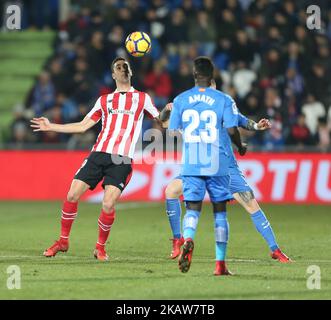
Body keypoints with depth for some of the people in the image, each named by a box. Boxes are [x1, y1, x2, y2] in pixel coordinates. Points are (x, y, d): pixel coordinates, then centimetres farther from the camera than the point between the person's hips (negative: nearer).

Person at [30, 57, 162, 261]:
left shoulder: (142, 98, 13)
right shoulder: (105, 100, 20)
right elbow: (83, 126, 21)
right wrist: (50, 127, 17)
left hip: (122, 160, -3)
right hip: (99, 153, 3)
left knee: (108, 205, -16)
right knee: (72, 195, -6)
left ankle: (101, 246, 7)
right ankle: (63, 241, 12)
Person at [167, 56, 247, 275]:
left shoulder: (180, 100, 4)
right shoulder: (224, 100, -2)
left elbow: (172, 132, 4)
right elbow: (232, 130, -9)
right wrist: (241, 147, 11)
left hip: (190, 165, 1)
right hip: (218, 164, -1)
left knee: (193, 208, 2)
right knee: (220, 211, 8)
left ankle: (188, 240, -32)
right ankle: (220, 264, 7)